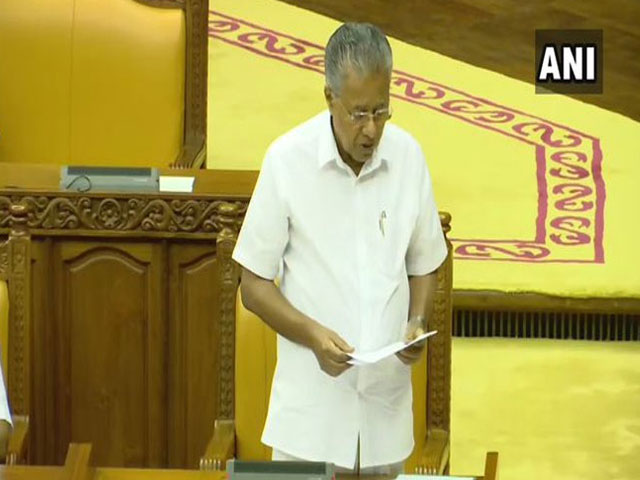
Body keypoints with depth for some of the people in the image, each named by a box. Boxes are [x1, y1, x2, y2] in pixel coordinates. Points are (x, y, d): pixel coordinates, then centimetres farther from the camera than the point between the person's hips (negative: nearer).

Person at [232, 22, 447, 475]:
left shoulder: (409, 156, 1)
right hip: (309, 408, -3)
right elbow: (254, 285, -3)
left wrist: (417, 323, -8)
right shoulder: (287, 160, -9)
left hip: (387, 406, 3)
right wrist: (312, 334, -19)